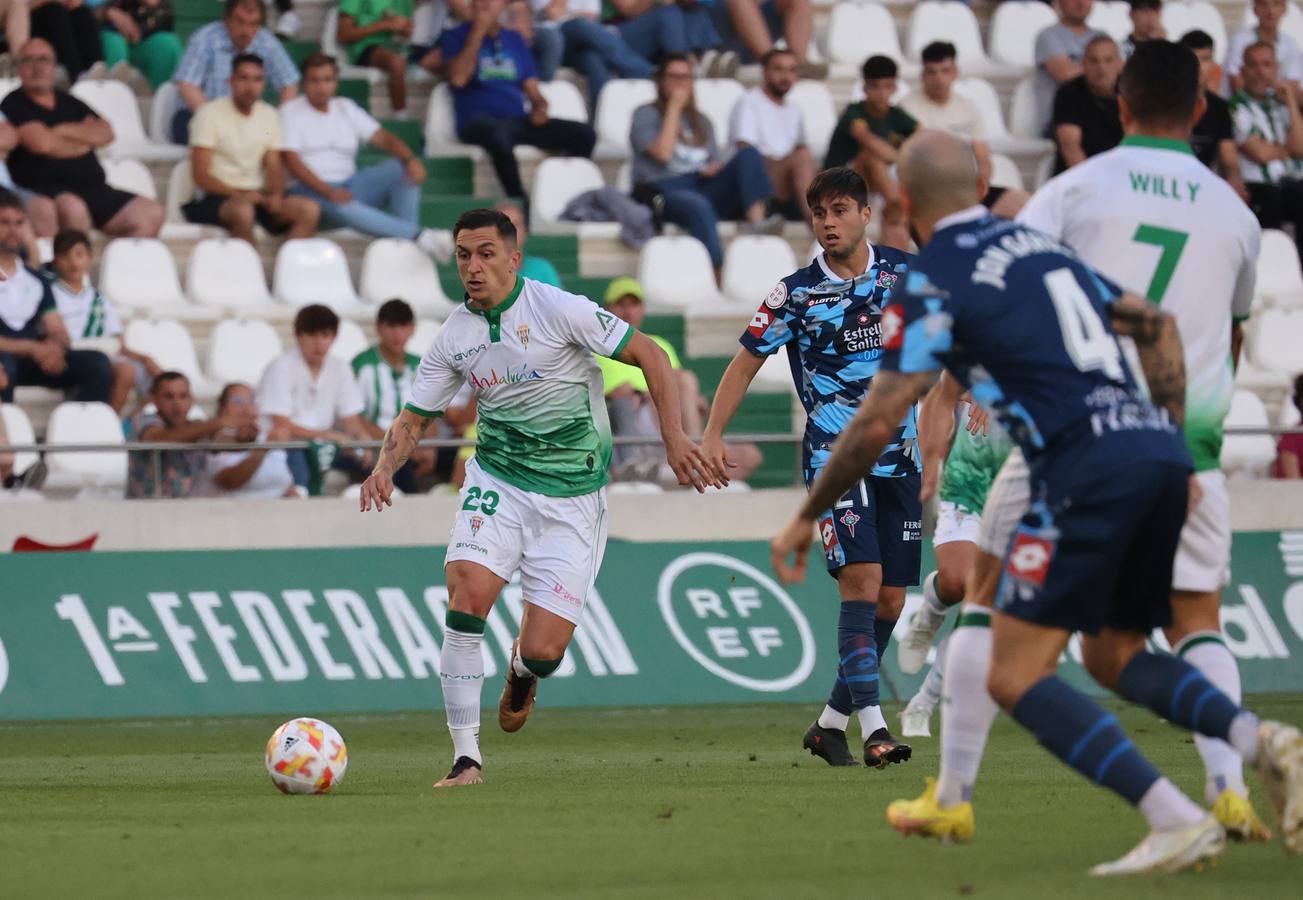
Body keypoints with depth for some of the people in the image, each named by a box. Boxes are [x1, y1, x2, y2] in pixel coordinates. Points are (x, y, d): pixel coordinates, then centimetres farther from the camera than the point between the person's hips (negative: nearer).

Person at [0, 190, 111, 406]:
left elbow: (59, 333, 16)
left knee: (96, 362, -16)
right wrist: (32, 348, -16)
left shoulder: (36, 280, 22)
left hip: (34, 360, 6)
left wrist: (54, 347, -10)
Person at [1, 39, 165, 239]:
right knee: (73, 209, -41)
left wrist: (62, 131, -2)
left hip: (94, 190, 6)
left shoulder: (70, 103, 23)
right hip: (46, 190, -6)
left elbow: (105, 134, 9)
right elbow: (41, 143, -11)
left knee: (151, 213, -11)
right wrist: (84, 143, 5)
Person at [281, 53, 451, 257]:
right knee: (340, 206, -39)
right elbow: (291, 161, -10)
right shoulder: (290, 112, 4)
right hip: (312, 190, -6)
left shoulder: (346, 108, 18)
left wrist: (411, 159, -15)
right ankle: (420, 237, -49)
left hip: (348, 187, 6)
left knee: (402, 169, -16)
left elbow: (382, 137, 7)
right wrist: (328, 192, -25)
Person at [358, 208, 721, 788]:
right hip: (497, 484, 3)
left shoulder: (558, 309, -12)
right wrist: (385, 468, -9)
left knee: (544, 651, -9)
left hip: (572, 499, -3)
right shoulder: (454, 337, 1)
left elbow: (648, 354, -7)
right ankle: (466, 757, -14)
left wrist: (674, 437, -15)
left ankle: (522, 669, 33)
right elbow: (415, 417, 11)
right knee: (467, 594, -24)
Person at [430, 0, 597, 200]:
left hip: (518, 120, 5)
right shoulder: (455, 37, 6)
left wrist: (540, 107, -5)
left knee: (585, 134, -16)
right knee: (500, 135, -42)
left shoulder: (514, 40, 20)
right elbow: (458, 78, -12)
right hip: (478, 122, -5)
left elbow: (532, 88, 18)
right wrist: (478, 33, -8)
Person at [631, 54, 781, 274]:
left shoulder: (701, 121, 28)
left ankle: (757, 220, -39)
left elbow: (716, 163, 24)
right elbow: (662, 153, -7)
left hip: (703, 188, 5)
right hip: (664, 190, -5)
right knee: (697, 205, -41)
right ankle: (717, 272, -57)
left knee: (749, 155, -17)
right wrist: (674, 108, -1)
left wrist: (717, 168, -1)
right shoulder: (646, 115, 11)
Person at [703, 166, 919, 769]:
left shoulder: (905, 273, 2)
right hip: (833, 455, -4)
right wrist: (712, 434, -7)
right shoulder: (796, 293, -5)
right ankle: (874, 729, -24)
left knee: (889, 602, 4)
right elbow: (746, 362, 1)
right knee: (861, 581, -20)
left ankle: (830, 725, 17)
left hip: (899, 459, 4)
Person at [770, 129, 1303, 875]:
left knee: (1017, 674, -4)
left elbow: (879, 423, -4)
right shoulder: (1044, 246, 22)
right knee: (1112, 655, 22)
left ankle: (1178, 819, -19)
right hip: (1161, 454, 8)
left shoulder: (932, 284, -1)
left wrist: (808, 517, 8)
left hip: (1089, 470, -8)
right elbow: (1156, 324, 27)